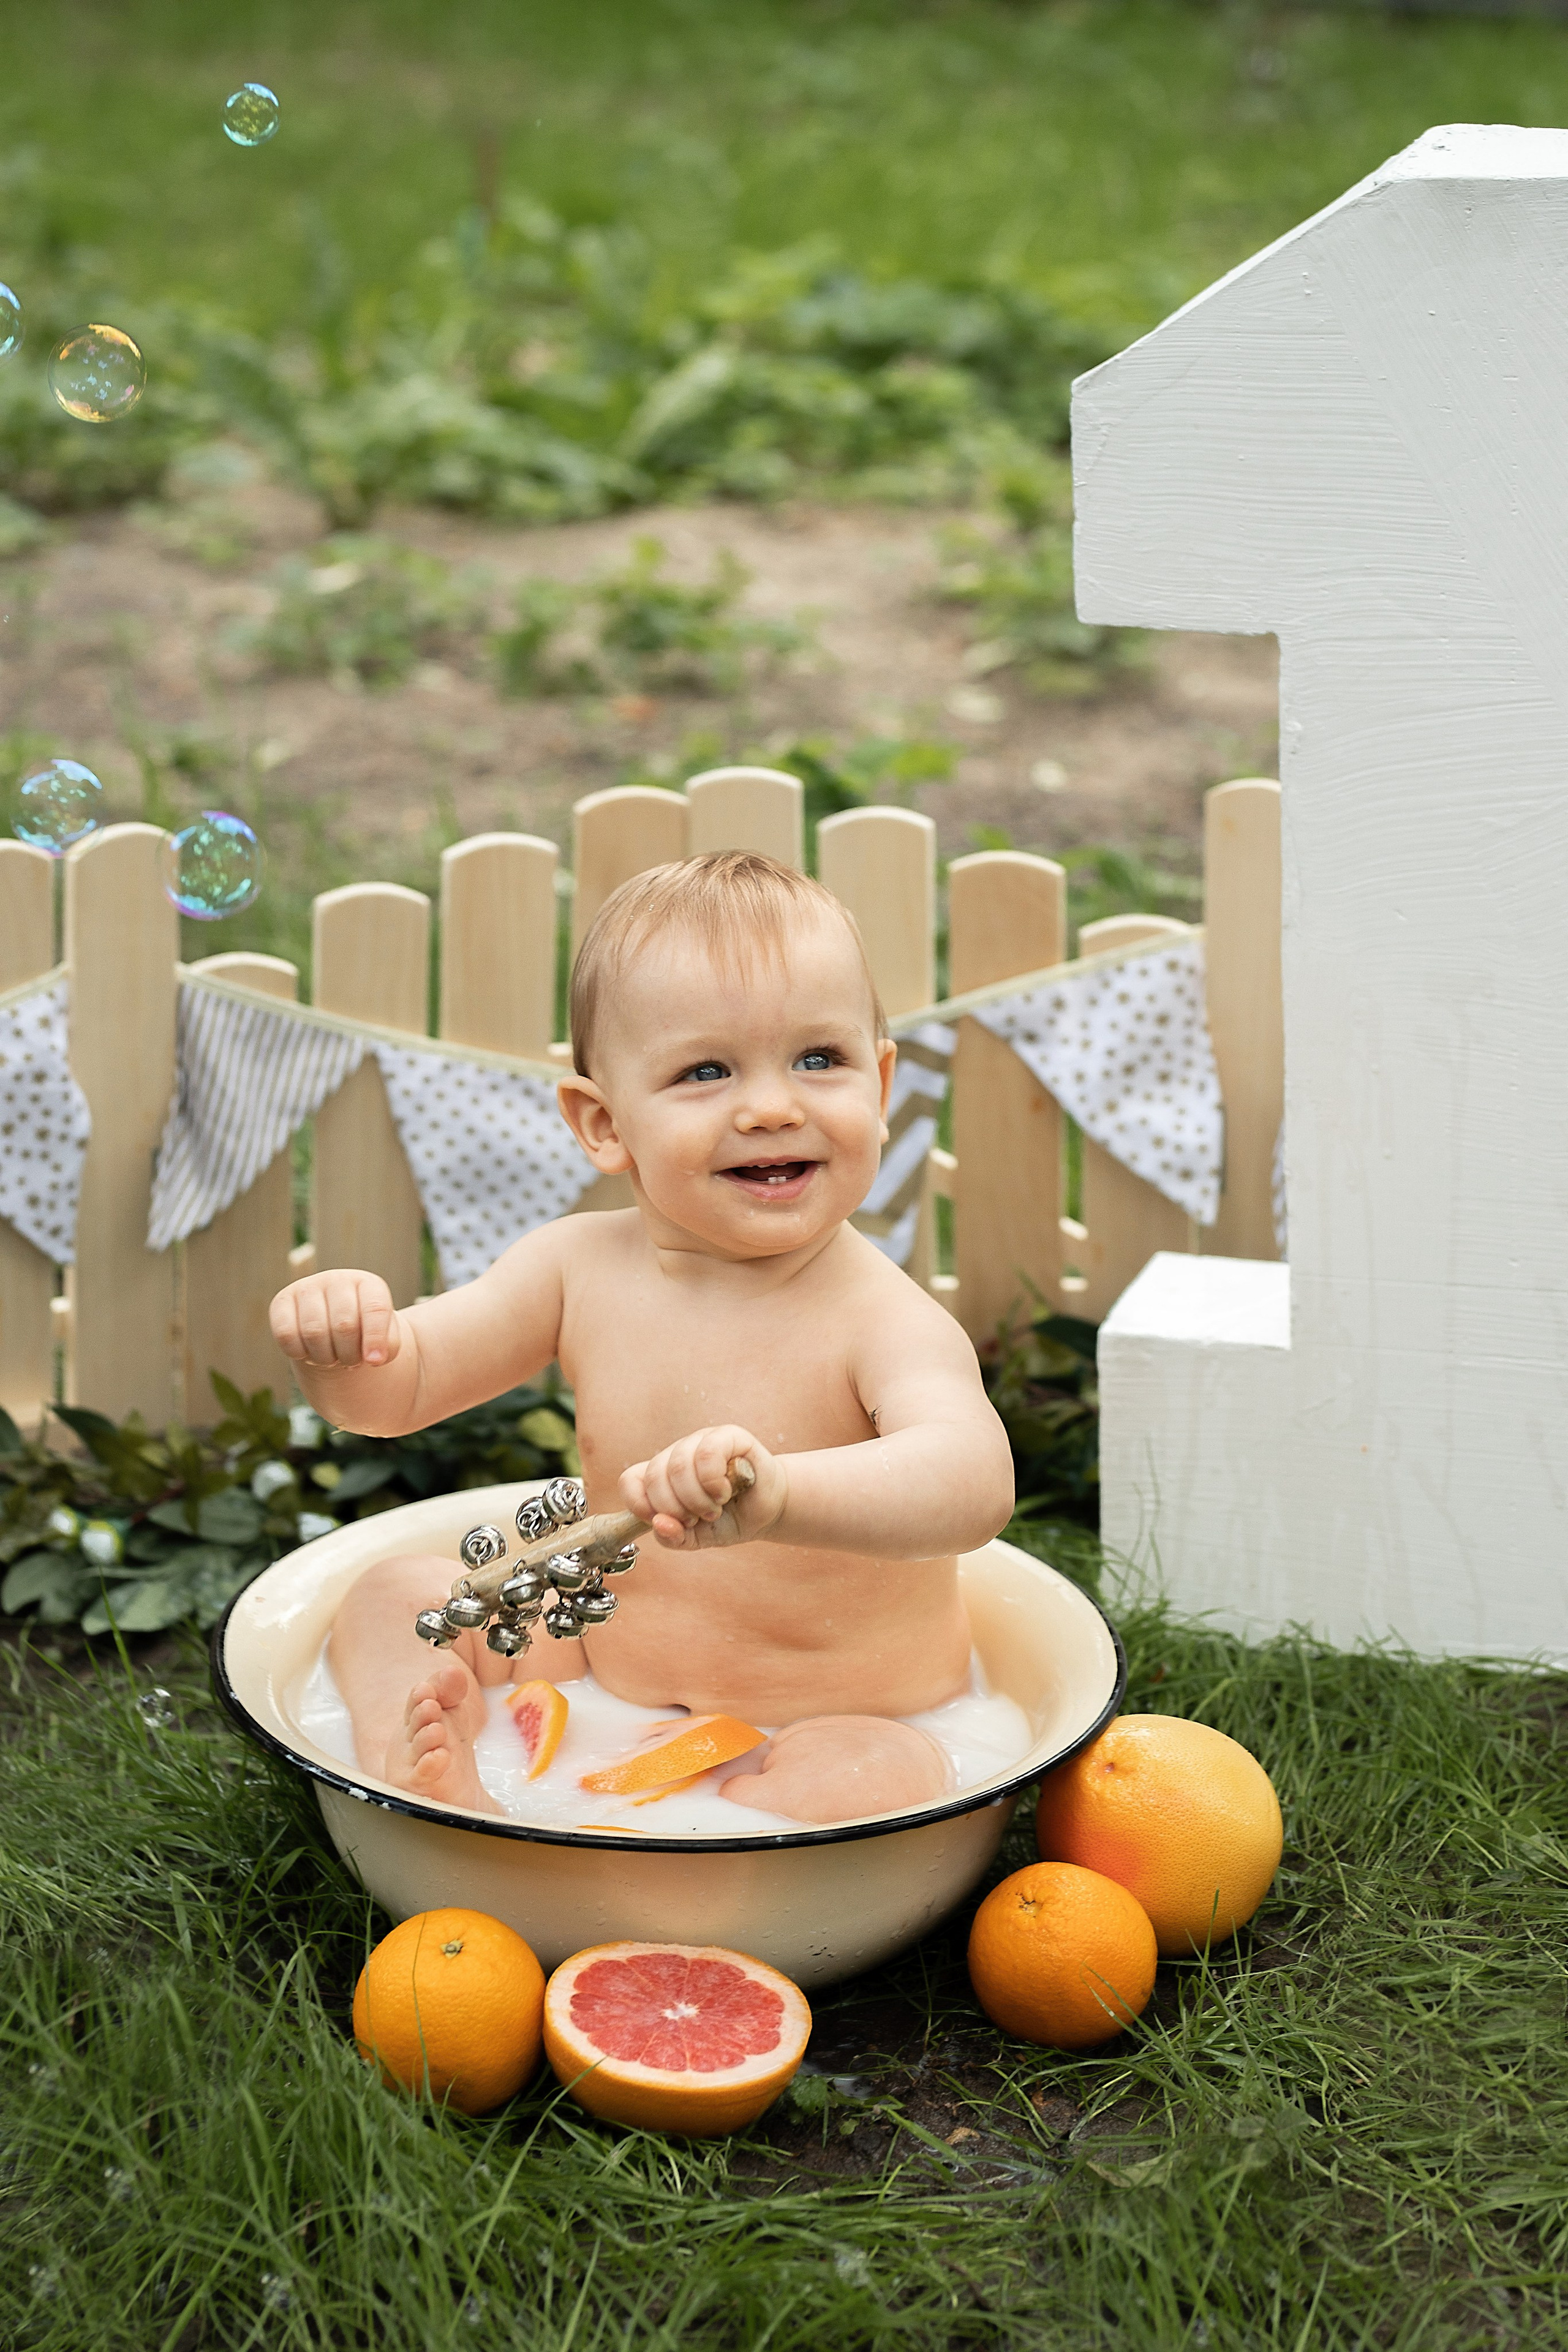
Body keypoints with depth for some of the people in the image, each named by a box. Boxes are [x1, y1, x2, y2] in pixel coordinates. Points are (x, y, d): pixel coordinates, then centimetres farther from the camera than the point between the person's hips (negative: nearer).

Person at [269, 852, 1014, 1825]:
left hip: (835, 1724, -6)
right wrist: (340, 1341, -23)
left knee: (882, 1781, -36)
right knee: (398, 1594, 2)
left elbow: (974, 1485, -43)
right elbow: (399, 1389, 3)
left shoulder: (886, 1321, -23)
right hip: (608, 1664, 6)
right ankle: (434, 1785, -25)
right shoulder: (581, 1268, -5)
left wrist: (777, 1494, -63)